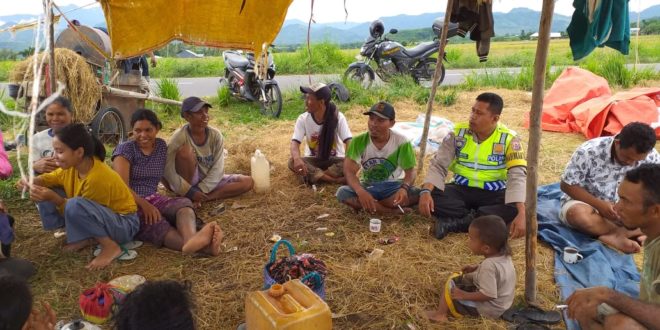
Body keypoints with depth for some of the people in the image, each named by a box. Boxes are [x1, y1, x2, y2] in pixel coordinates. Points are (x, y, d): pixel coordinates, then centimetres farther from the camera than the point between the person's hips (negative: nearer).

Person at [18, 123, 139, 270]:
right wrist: (31, 182, -9)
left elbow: (78, 208, -22)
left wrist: (53, 198, -29)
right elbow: (48, 178, 11)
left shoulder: (98, 178, -30)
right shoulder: (73, 165, -5)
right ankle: (85, 237, 5)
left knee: (74, 206, -37)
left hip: (124, 223, -9)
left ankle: (111, 247, -18)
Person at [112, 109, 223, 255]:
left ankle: (192, 239, -65)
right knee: (157, 224, -36)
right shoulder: (125, 149, -4)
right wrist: (144, 204, -28)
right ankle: (201, 246, -66)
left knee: (184, 203, -29)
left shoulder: (162, 146, 12)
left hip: (153, 199, 5)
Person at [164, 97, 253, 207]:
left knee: (247, 182, -14)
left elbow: (217, 168, -12)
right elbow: (168, 170, -23)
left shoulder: (215, 135, -9)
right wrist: (189, 191, -28)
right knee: (185, 150, -30)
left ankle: (202, 198, -21)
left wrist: (200, 190, -23)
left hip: (209, 181, 4)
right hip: (187, 183, -4)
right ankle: (187, 197, -17)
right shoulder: (180, 136, -18)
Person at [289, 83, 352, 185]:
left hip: (334, 160, -1)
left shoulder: (338, 117, -15)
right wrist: (297, 159, -43)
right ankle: (337, 180, -33)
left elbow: (349, 142, -22)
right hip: (313, 160, 2)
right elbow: (295, 142, -20)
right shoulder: (303, 119, -11)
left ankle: (312, 175, -26)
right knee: (292, 162, -30)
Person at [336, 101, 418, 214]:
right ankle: (393, 211, -28)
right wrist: (361, 192, -41)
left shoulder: (401, 142, -14)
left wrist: (404, 188, -37)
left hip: (393, 187, 0)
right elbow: (349, 171, -20)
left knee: (415, 194, -31)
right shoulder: (358, 141, -14)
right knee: (342, 192, -30)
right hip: (367, 187, 1)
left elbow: (410, 171, -13)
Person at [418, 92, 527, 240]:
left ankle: (452, 223, -27)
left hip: (493, 194, 0)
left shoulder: (509, 139, -11)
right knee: (430, 196, -26)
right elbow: (438, 165, -9)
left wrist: (522, 214, -35)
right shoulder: (458, 132, -7)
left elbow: (518, 176, -20)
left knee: (515, 210, -32)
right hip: (461, 190, 1)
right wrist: (426, 191, -29)